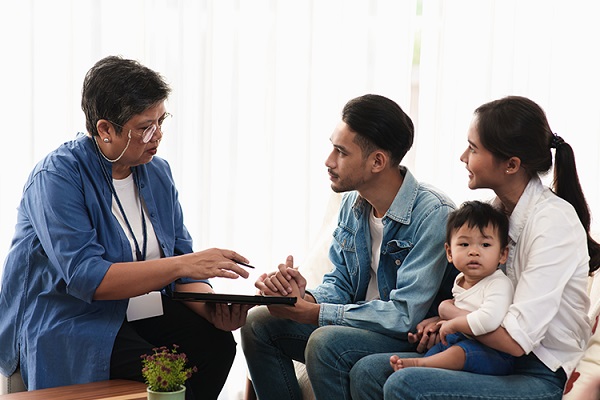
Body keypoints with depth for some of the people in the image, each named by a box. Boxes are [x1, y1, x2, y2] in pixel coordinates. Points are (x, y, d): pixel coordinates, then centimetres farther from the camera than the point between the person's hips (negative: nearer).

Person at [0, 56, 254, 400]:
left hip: (140, 312, 7)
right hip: (67, 323, -6)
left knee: (216, 342, -21)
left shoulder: (156, 171, 7)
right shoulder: (57, 177, -15)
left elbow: (179, 252, 7)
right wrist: (183, 264, -30)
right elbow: (85, 277, -26)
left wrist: (213, 309, -15)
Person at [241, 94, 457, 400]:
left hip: (414, 338, -8)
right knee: (258, 323, -2)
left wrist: (308, 312, -27)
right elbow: (339, 283, 9)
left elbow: (405, 316, -27)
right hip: (359, 322, 8)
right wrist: (306, 297, -17)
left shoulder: (433, 215, -23)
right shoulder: (352, 203, 2)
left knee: (326, 342, -32)